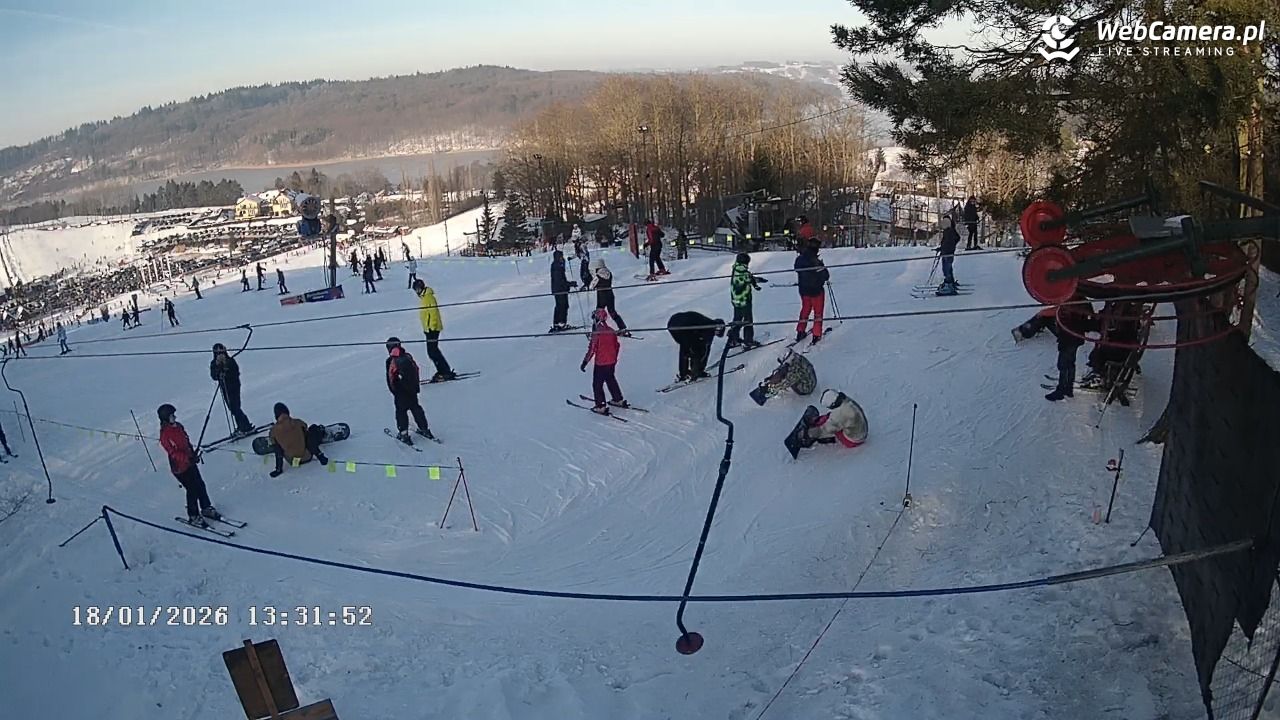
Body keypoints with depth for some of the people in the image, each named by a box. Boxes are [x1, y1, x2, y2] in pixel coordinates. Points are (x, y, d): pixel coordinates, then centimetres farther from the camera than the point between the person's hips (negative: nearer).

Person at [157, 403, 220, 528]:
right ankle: (193, 516, 13)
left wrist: (194, 454, 15)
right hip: (180, 468, -8)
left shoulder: (178, 426, 4)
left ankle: (206, 508, 30)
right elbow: (173, 453, -26)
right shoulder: (165, 435, -21)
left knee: (200, 485, 14)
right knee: (192, 490, -2)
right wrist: (188, 458, -35)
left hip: (190, 462, 8)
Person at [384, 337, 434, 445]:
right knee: (416, 408, 16)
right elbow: (416, 369, 10)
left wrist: (393, 391, 2)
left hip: (401, 392, -5)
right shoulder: (408, 357, 4)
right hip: (413, 389, 5)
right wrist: (416, 386, 18)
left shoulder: (391, 361, -10)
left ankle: (403, 434, -3)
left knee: (401, 411, 3)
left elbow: (390, 378, -8)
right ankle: (424, 429, 18)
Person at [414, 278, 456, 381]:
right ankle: (442, 371, 16)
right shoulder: (423, 298, 17)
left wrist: (432, 328, -22)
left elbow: (433, 313, -20)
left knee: (433, 351, -11)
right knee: (432, 351, 11)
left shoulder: (429, 297, -14)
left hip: (433, 329, -10)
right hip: (428, 329, 10)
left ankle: (446, 372, -9)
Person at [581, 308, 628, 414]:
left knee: (597, 384, 4)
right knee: (611, 380, 25)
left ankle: (601, 407, 2)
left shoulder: (596, 333, -20)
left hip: (600, 363, -7)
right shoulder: (612, 331, 1)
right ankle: (619, 400, 33)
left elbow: (591, 349, -19)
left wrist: (585, 362, -11)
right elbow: (617, 346, 10)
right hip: (612, 362, 7)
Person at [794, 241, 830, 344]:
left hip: (803, 290, 5)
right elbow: (825, 276, -17)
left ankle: (800, 332, 25)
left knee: (805, 310, 22)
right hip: (816, 290, -5)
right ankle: (816, 335, 10)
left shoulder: (799, 259, -7)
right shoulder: (816, 262, -24)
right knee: (818, 312, 10)